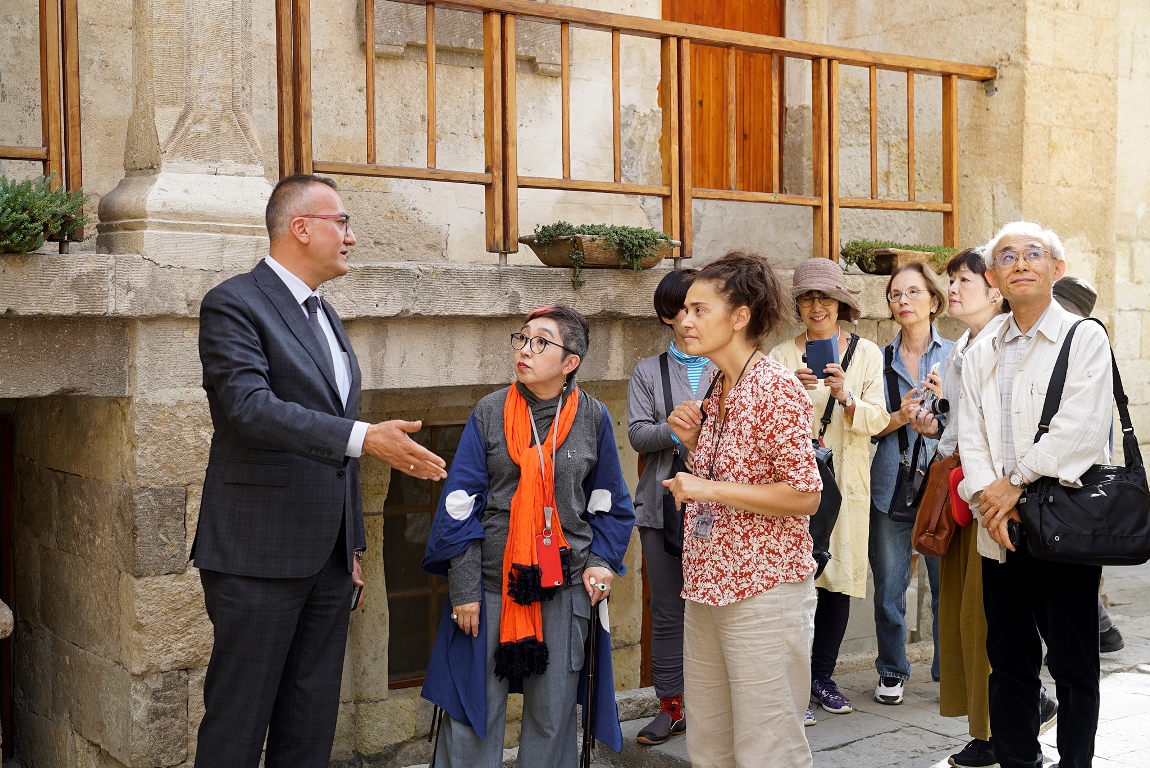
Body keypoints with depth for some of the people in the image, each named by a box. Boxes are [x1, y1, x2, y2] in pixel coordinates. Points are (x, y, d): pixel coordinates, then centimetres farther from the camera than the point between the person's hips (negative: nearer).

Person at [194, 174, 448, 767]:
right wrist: (364, 438, -31)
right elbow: (252, 406, -24)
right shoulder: (234, 305, -8)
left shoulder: (325, 316, 18)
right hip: (261, 556, -8)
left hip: (329, 557, 8)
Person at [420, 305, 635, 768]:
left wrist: (602, 561, -4)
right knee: (472, 712, 3)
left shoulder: (593, 418, 1)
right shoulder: (490, 413, -2)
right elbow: (461, 506, -3)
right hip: (491, 582, -1)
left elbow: (609, 504, 11)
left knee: (552, 713, 10)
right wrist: (464, 589, -7)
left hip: (565, 586, 1)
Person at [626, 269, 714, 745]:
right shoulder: (649, 372, 13)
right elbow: (638, 434, 1)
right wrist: (678, 428, -16)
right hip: (664, 505, 2)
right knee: (667, 611, 7)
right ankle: (671, 707, 17)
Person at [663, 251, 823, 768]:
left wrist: (709, 489, -18)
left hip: (763, 589, -8)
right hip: (707, 587, 8)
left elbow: (804, 496, -16)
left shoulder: (776, 387, -14)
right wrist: (692, 441, 3)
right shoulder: (715, 390, 11)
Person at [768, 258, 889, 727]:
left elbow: (877, 420, 0)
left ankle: (822, 675, 20)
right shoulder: (783, 355, 5)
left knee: (840, 574, 6)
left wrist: (845, 396, -19)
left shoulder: (867, 353, 7)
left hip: (846, 478, 2)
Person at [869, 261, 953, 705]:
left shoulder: (955, 356, 6)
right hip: (891, 486, 2)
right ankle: (892, 672, 21)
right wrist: (899, 417, -10)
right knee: (889, 588, 6)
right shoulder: (880, 359, 10)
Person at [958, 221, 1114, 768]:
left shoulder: (1085, 339, -1)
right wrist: (989, 498, -12)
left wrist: (1015, 482, -12)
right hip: (1001, 533, 5)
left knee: (1074, 668, 4)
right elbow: (971, 437, 4)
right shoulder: (980, 356, 13)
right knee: (1008, 663, 12)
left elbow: (1080, 430, -13)